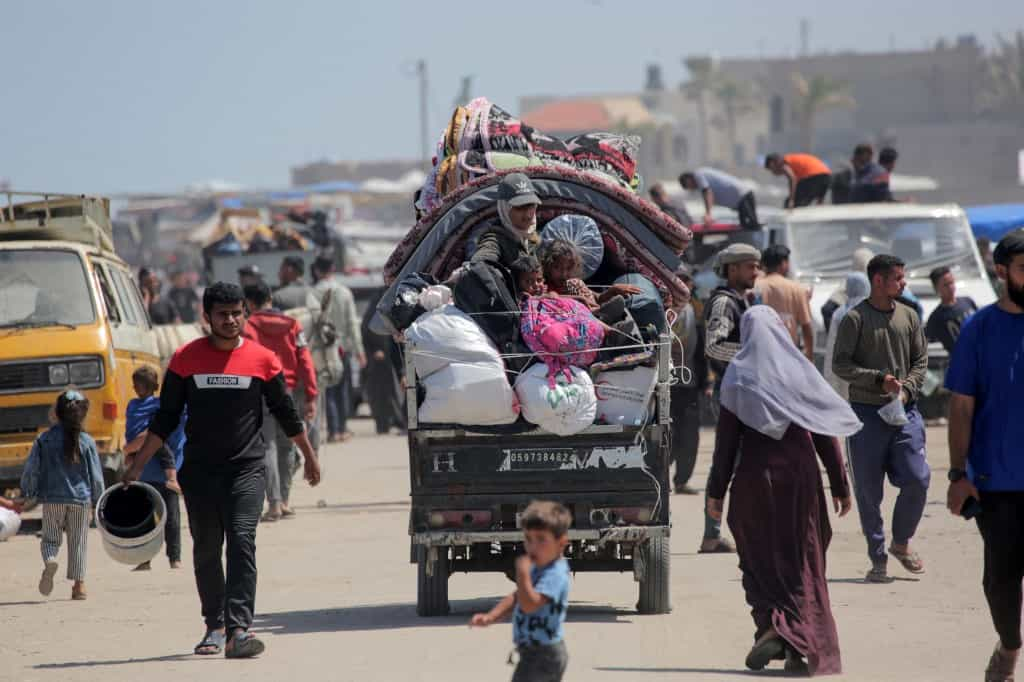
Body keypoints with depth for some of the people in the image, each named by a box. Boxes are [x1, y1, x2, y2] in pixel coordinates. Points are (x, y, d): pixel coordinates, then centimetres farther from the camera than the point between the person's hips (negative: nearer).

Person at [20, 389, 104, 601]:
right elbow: (95, 475, 0)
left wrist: (27, 495, 10)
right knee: (78, 543, 10)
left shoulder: (45, 439, -3)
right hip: (80, 498, 0)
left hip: (52, 498, 0)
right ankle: (79, 584, 8)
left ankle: (49, 561, -21)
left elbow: (31, 469, -2)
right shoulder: (86, 441, -5)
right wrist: (98, 500, 12)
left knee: (50, 538, 11)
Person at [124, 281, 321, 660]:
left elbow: (287, 414, 12)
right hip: (199, 470, 2)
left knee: (242, 542, -15)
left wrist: (310, 457, 19)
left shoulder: (262, 359, 1)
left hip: (247, 468, -2)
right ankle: (214, 626, 18)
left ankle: (238, 629, -22)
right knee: (206, 550, 6)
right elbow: (166, 418, 8)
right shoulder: (185, 359, 2)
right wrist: (138, 465, 6)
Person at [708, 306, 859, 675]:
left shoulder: (739, 375, -2)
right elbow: (826, 433, 3)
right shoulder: (802, 371, 3)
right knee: (802, 561, 8)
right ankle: (802, 647, 2)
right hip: (799, 476, 1)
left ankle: (770, 625, -13)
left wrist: (716, 491, 0)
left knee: (759, 561, 9)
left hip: (754, 477, -1)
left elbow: (726, 438, -5)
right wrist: (840, 487, 8)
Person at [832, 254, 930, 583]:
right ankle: (877, 558, 9)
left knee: (917, 479, -5)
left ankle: (901, 543, 18)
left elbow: (921, 360, 12)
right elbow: (840, 365, -6)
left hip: (904, 410, 3)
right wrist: (879, 380, -15)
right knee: (869, 489, 0)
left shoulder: (908, 316, 10)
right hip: (867, 411, -3)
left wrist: (906, 389, -5)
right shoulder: (855, 318, -4)